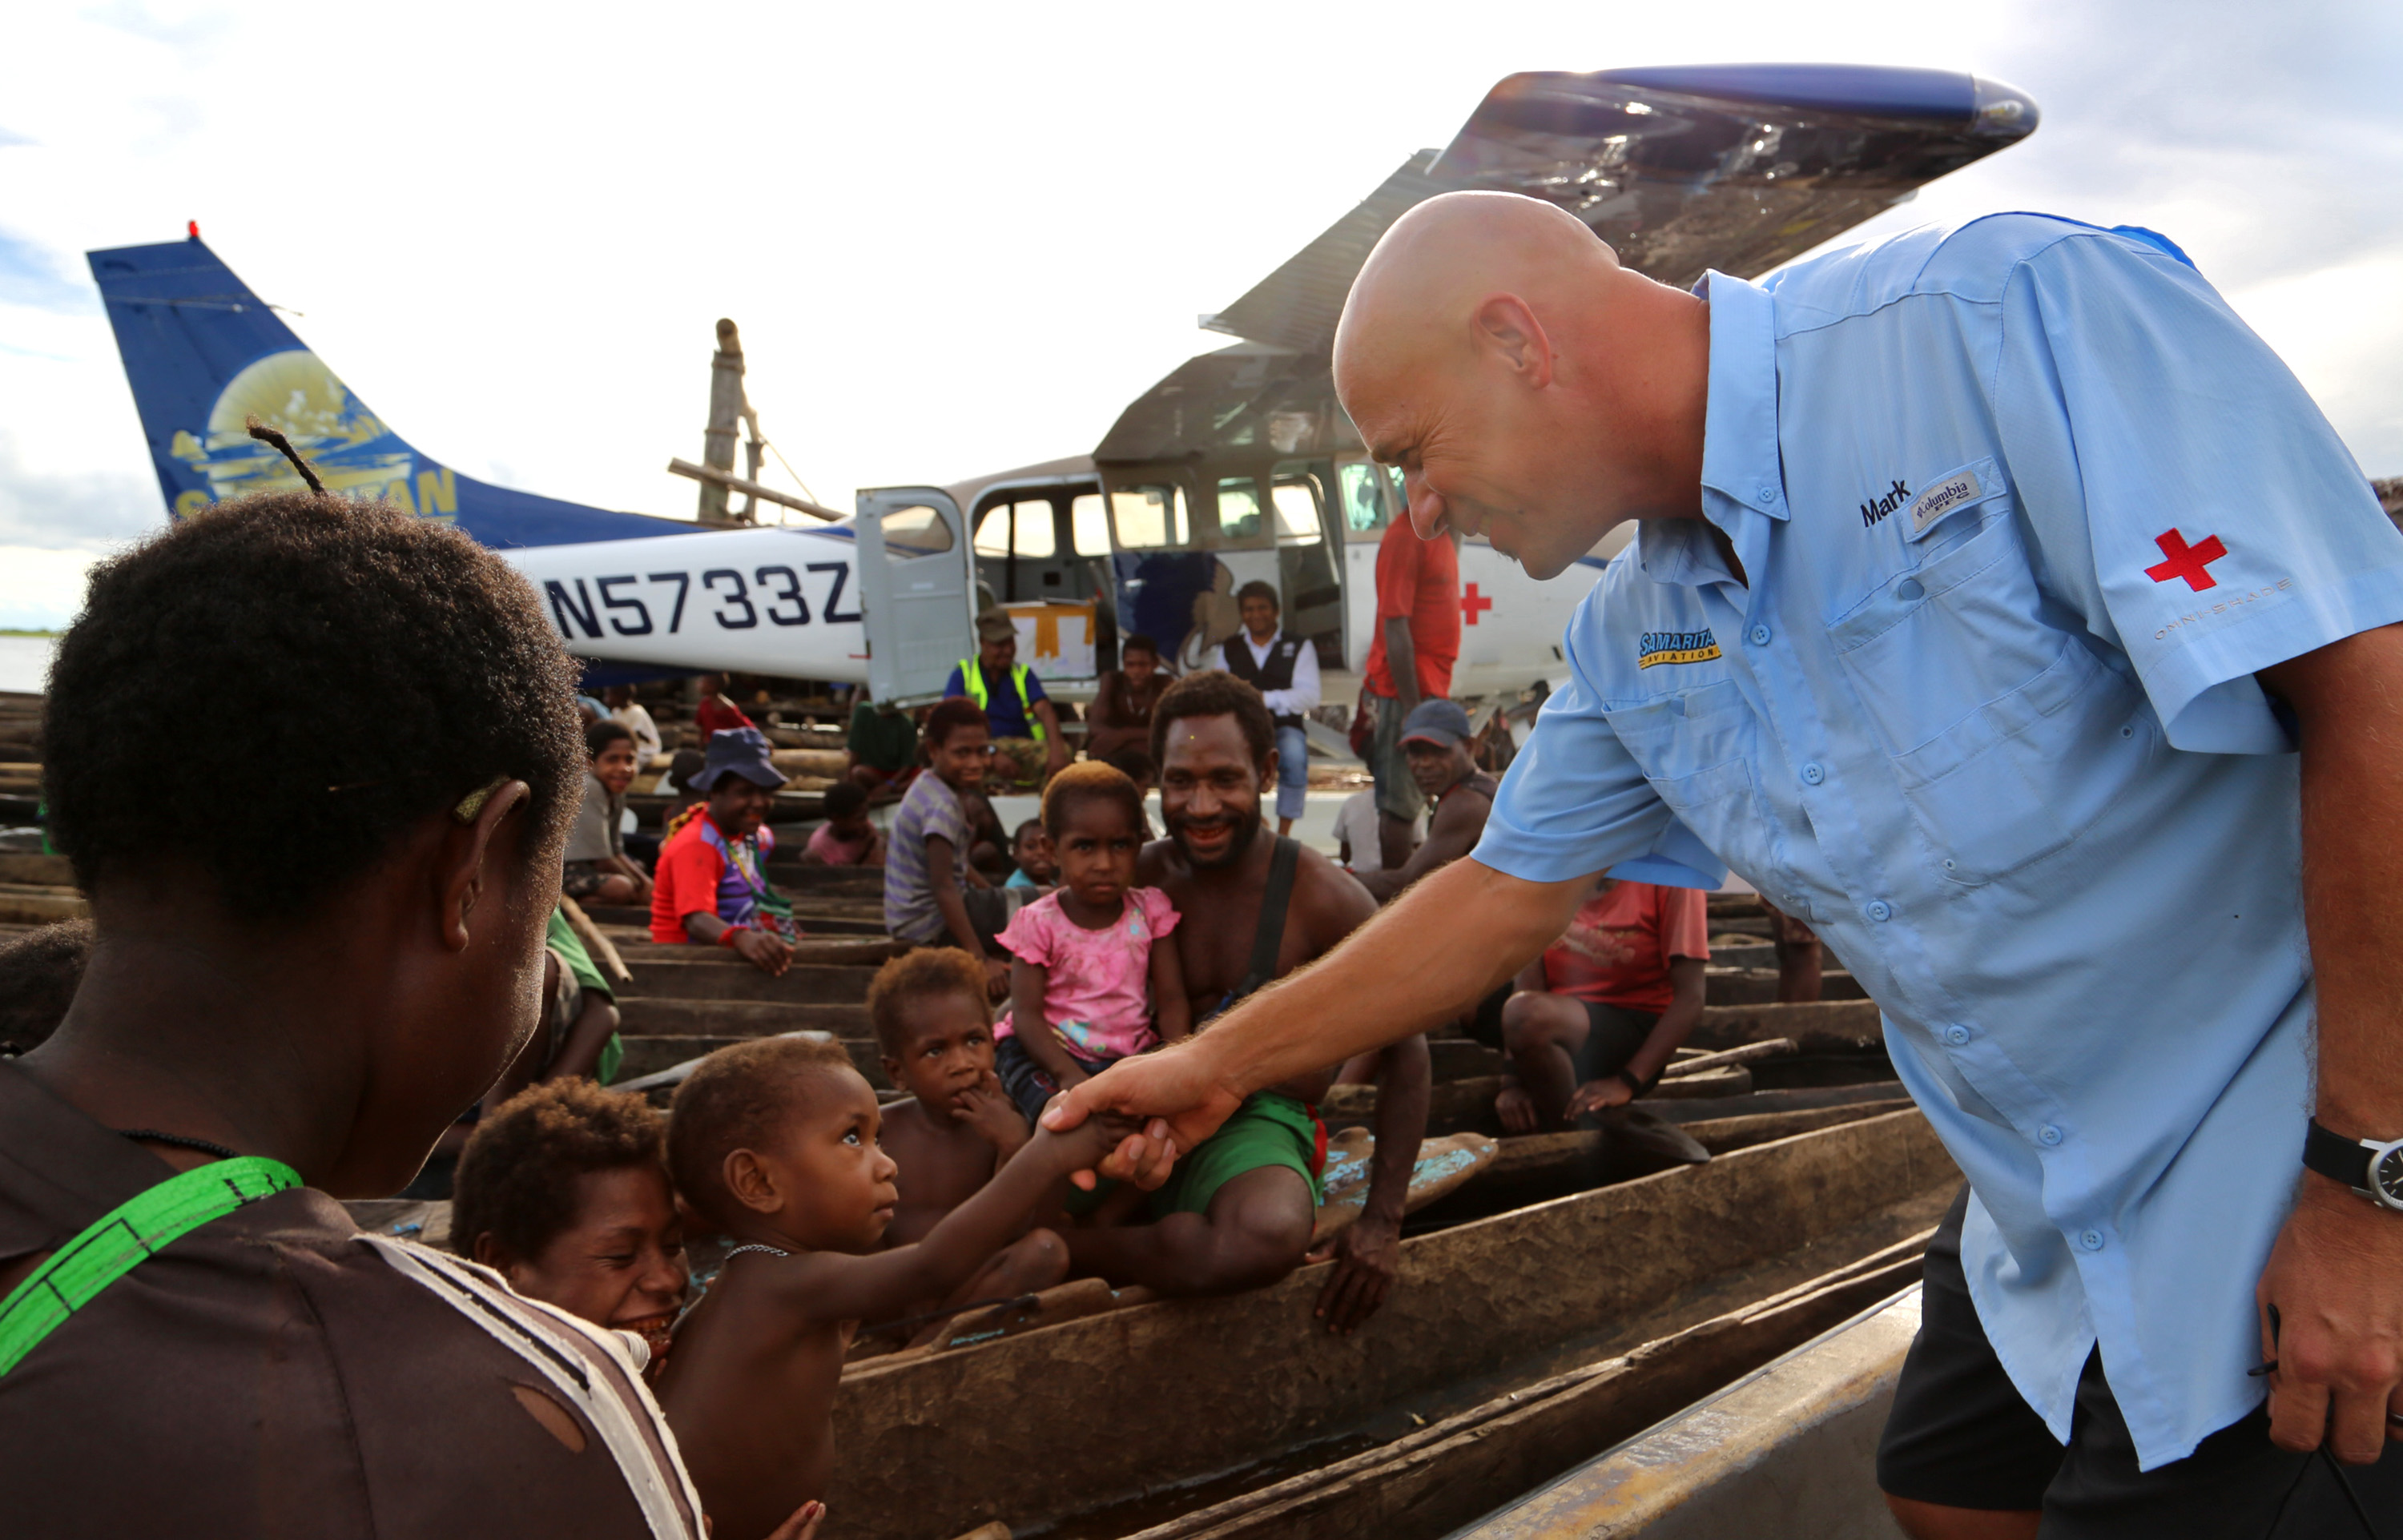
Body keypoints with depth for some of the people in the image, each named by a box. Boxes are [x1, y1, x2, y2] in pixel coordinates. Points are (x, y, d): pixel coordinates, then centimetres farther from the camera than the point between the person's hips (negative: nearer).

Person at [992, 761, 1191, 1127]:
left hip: (1131, 1053, 3)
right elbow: (1026, 1014, -10)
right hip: (1050, 1053, -3)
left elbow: (1172, 999, 1)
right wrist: (1068, 1076, -26)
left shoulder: (1150, 910, 4)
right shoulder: (1038, 923, -4)